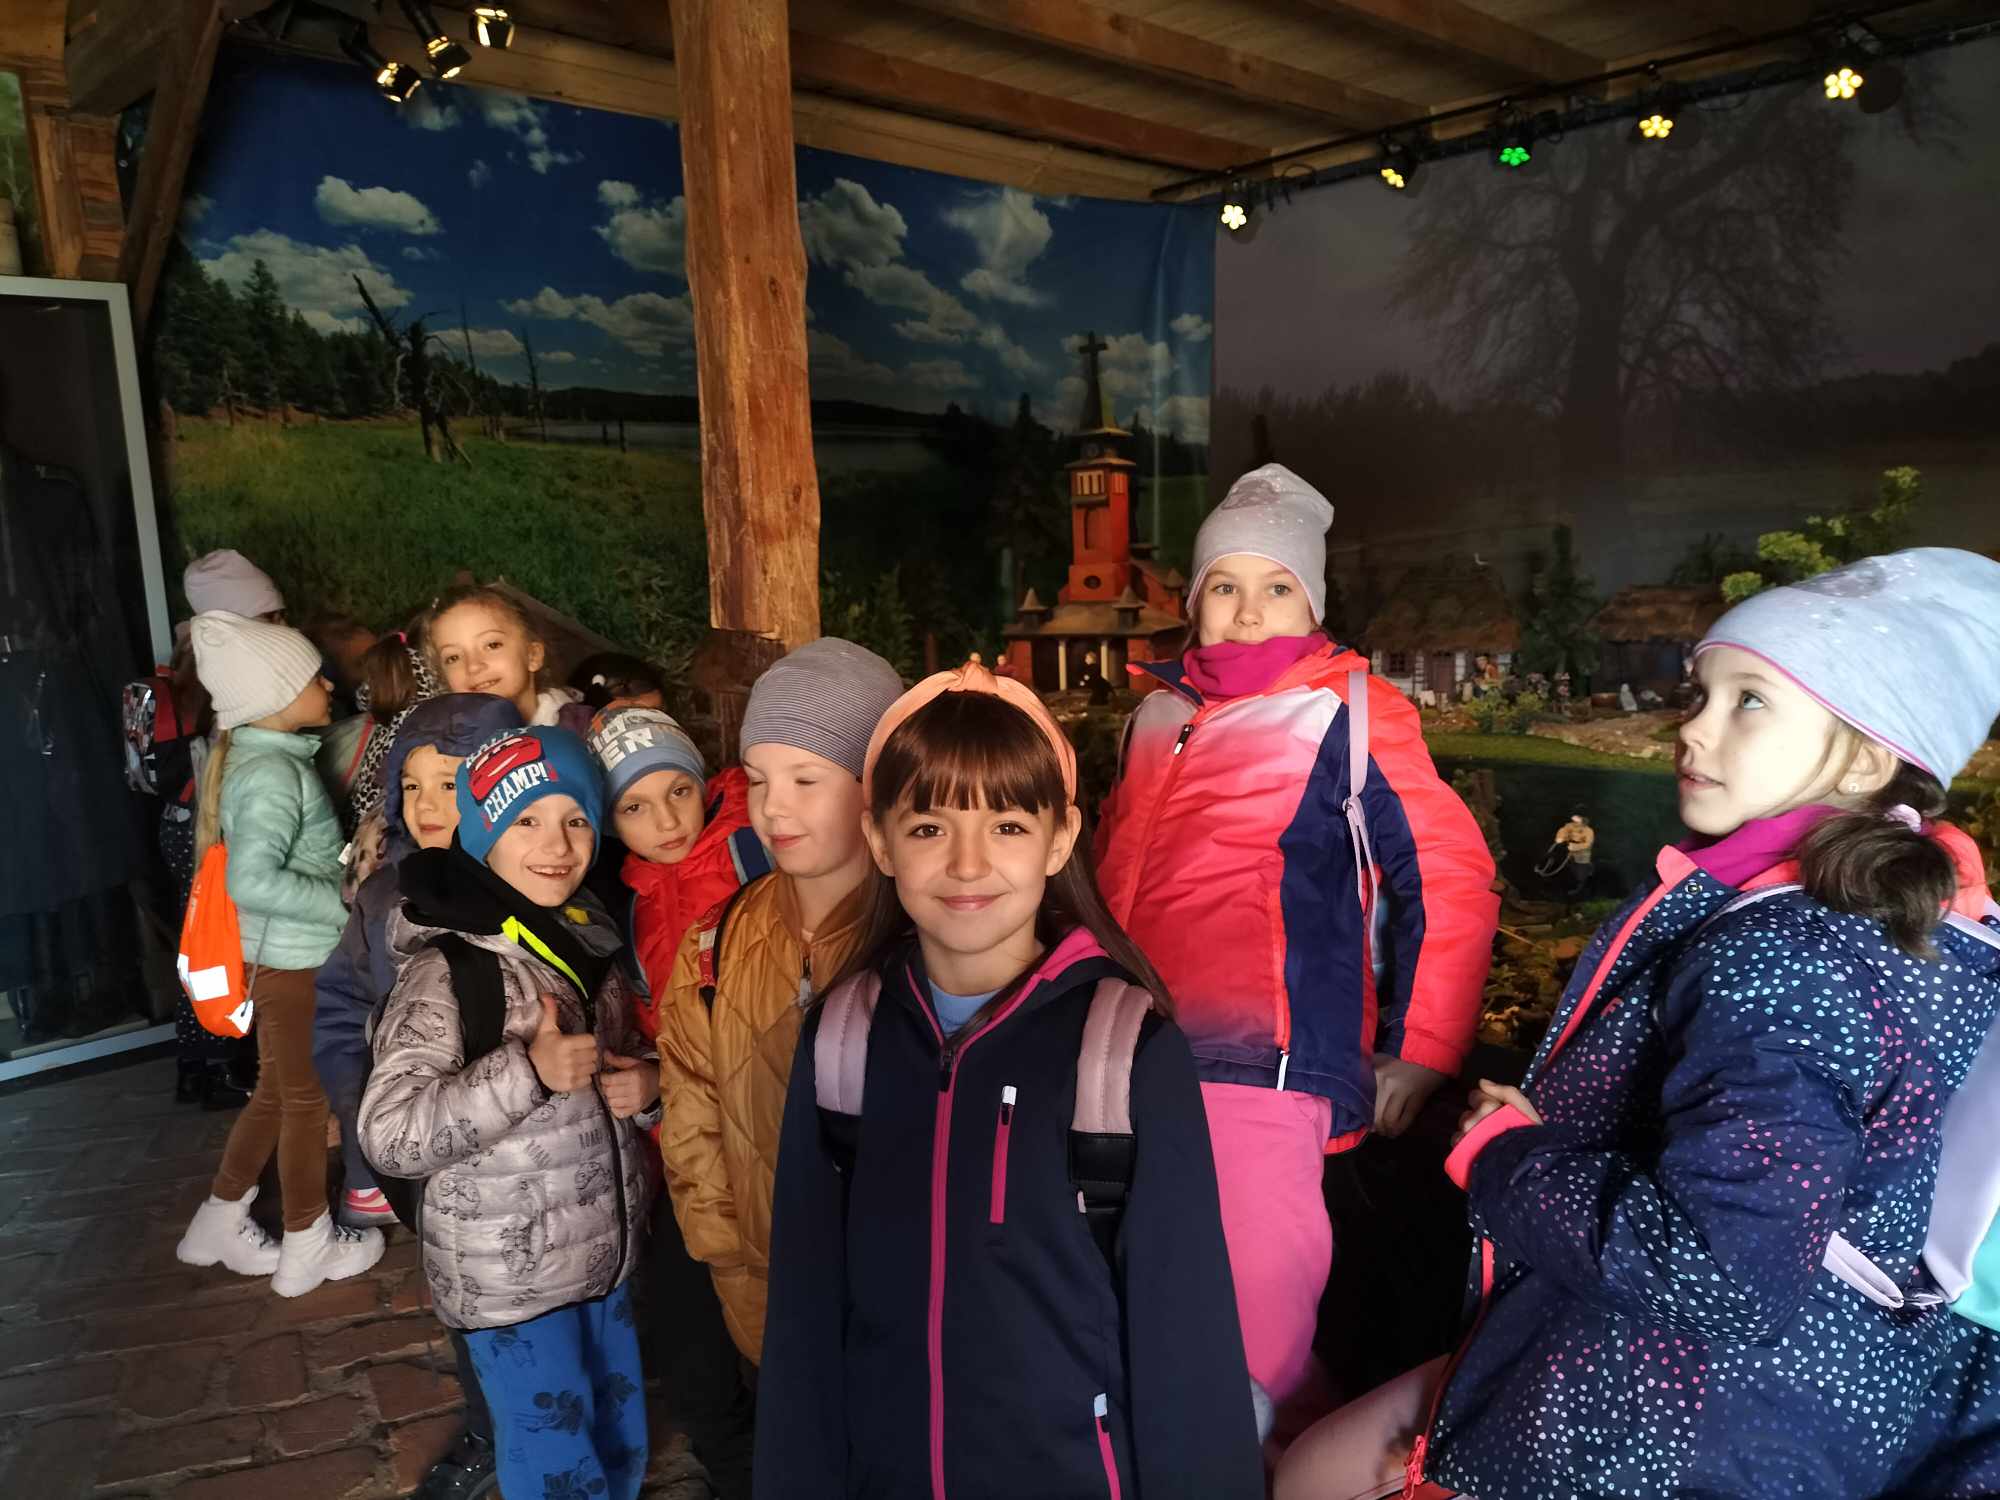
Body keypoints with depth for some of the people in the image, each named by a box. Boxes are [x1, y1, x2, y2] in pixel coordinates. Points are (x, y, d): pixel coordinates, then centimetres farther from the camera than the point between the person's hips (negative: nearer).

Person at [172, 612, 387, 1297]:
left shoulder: (246, 755, 6)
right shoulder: (275, 773, -24)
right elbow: (254, 880, -34)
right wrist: (347, 903, -25)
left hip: (272, 953, 9)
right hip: (291, 957, -9)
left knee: (277, 1090, 22)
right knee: (305, 1099, 7)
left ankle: (221, 1222, 36)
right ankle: (307, 1248, 23)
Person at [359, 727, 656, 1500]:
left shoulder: (591, 939, 2)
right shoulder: (448, 967, -19)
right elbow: (388, 1132, -24)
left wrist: (647, 1083, -6)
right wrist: (526, 1072, -32)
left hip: (605, 1262, 7)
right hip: (511, 1285, -7)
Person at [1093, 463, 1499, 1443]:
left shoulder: (1348, 714, -1)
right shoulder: (1159, 717, 15)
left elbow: (1451, 880, -2)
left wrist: (1419, 1058, -3)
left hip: (1263, 1070, -6)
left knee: (1254, 1352, -7)